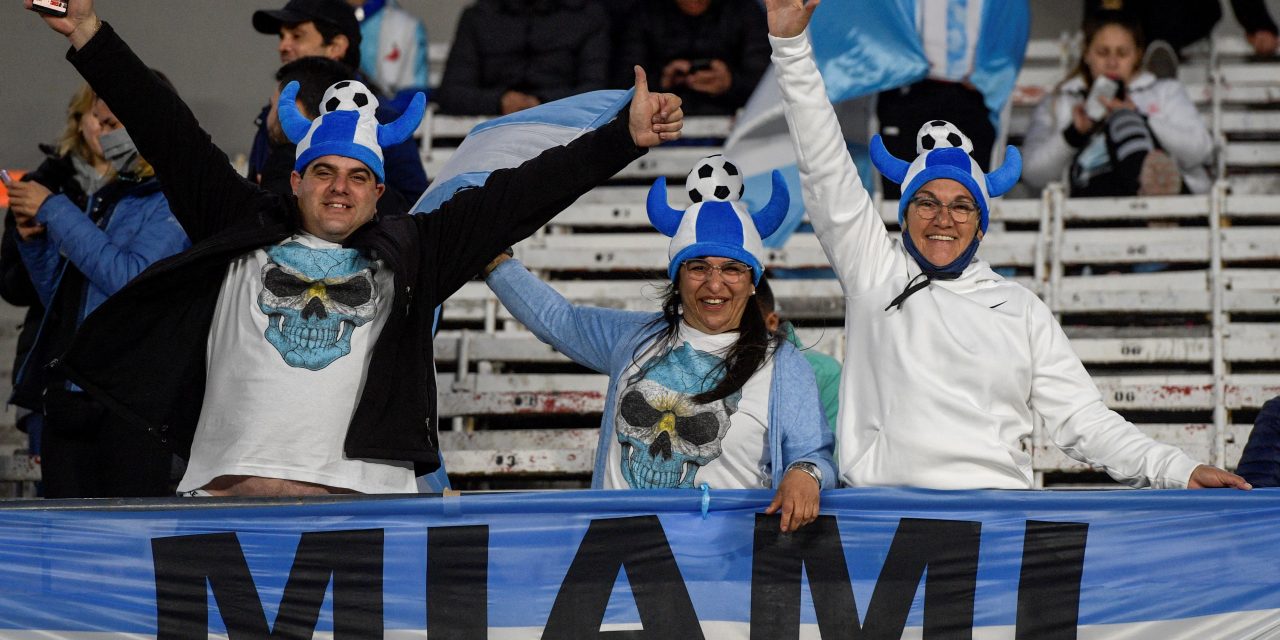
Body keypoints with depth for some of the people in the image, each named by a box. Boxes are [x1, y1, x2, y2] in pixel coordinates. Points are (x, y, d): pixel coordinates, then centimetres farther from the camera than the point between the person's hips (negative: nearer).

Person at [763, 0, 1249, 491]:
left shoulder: (1021, 308, 19)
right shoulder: (875, 272, 15)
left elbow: (1081, 420, 15)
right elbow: (827, 174, 10)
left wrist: (1176, 471, 2)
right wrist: (791, 44, 2)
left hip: (1000, 505, 1)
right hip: (885, 501, -1)